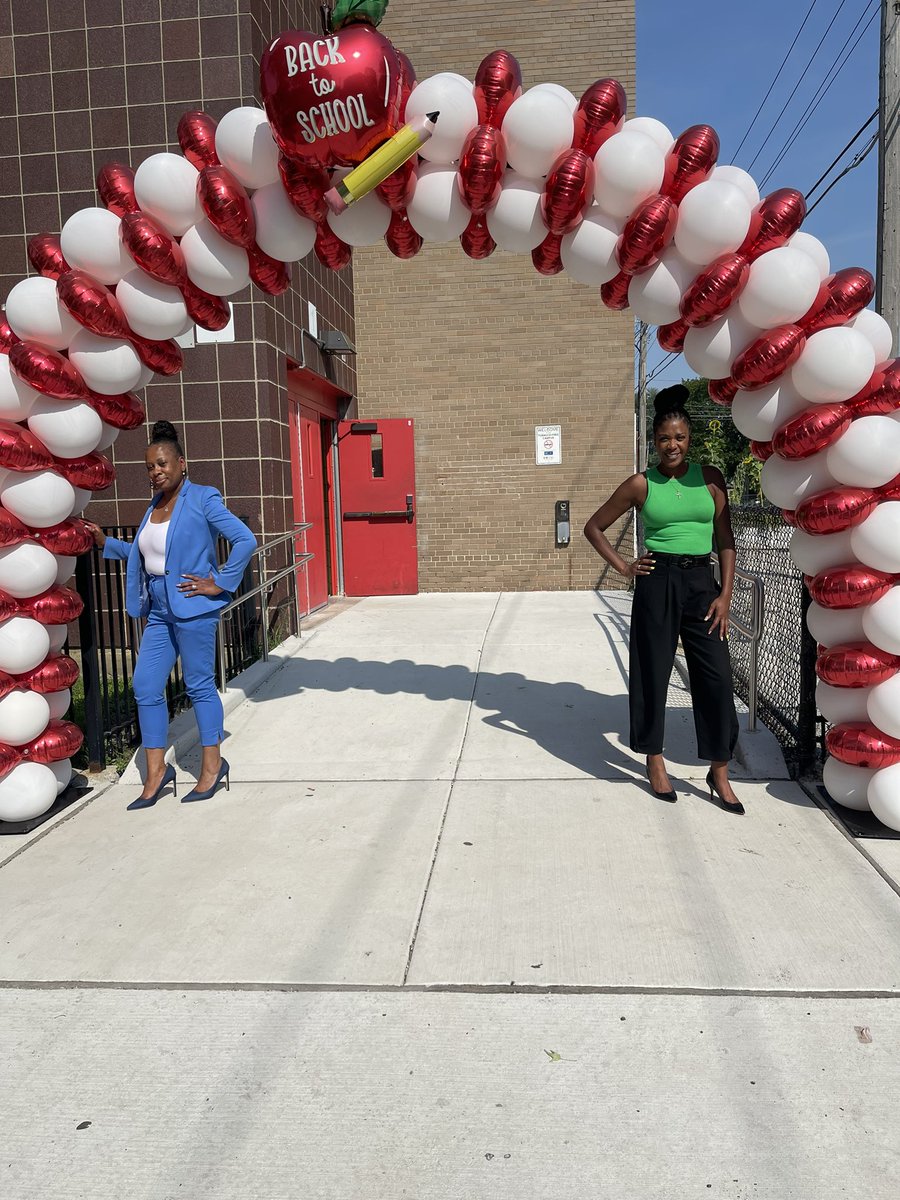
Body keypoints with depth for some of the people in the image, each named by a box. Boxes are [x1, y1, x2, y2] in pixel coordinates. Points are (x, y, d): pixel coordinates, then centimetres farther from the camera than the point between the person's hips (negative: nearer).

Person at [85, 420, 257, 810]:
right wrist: (106, 542, 14)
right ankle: (156, 771, 17)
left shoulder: (202, 499, -8)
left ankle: (213, 766, 17)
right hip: (159, 611, 8)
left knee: (199, 686, 2)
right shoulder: (155, 506, 14)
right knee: (145, 686, 6)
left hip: (193, 609, -7)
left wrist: (220, 582, -13)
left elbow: (245, 540, -14)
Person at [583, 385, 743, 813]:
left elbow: (725, 539, 6)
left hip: (702, 582, 2)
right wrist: (624, 567, 0)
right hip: (657, 583, -1)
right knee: (652, 673, 5)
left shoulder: (710, 478, 5)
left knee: (717, 675, -1)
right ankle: (655, 761, 23)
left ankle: (719, 773, 12)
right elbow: (594, 527, 8)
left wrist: (725, 593, -1)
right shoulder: (641, 484, 1)